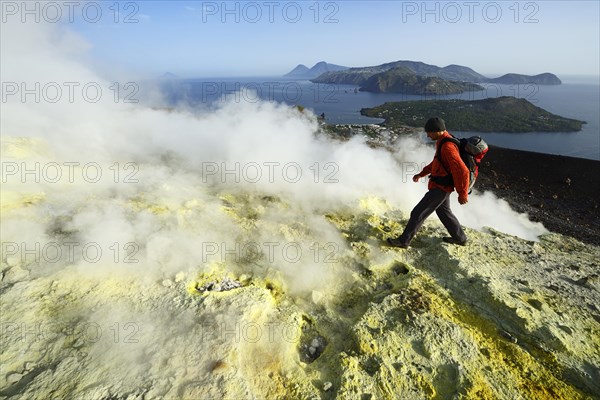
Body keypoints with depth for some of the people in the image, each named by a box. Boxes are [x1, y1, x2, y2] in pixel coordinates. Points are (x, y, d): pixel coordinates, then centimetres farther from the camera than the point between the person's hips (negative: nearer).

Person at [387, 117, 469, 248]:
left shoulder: (447, 146, -27)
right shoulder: (443, 141, 5)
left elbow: (462, 171, -27)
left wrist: (462, 194, -20)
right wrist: (421, 174, 19)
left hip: (440, 188, -10)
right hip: (442, 186, 10)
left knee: (418, 213, -3)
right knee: (443, 211, 26)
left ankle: (404, 240, 9)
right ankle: (460, 238, 41)